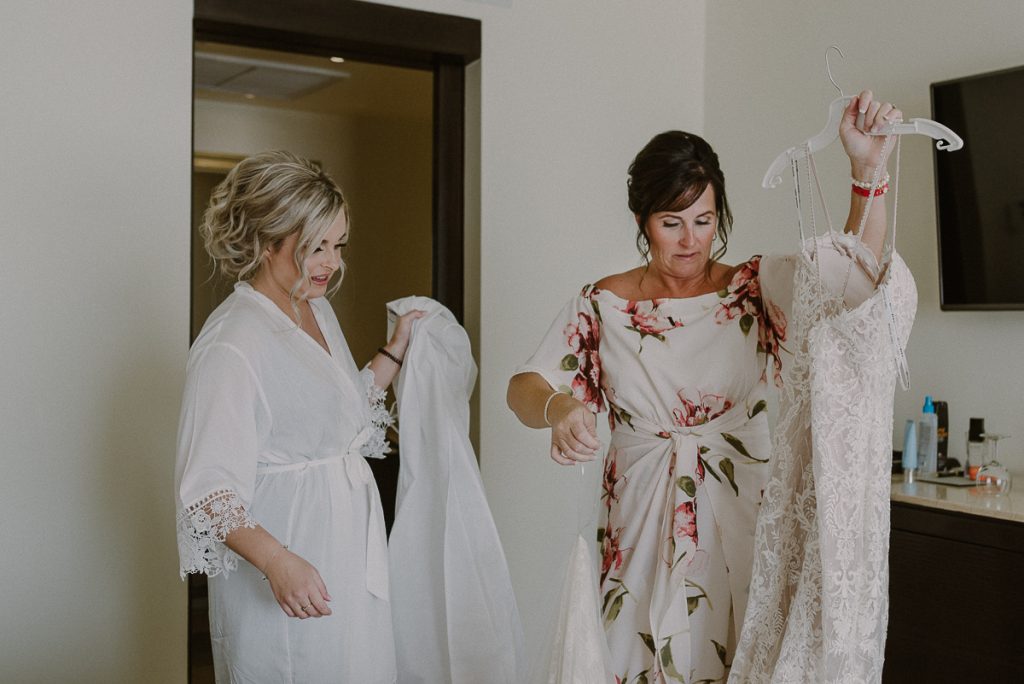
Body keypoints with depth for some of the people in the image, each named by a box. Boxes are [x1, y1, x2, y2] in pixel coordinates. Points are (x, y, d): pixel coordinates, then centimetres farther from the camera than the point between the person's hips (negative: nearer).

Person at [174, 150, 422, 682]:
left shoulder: (317, 309, 7)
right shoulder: (233, 343, -21)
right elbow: (208, 489, -23)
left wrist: (396, 349, 15)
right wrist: (277, 561, -34)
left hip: (350, 542, 9)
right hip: (288, 567, -8)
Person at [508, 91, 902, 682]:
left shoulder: (758, 287, 0)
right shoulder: (601, 305, 1)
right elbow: (524, 387, -4)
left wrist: (868, 169, -29)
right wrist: (557, 407, -28)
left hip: (741, 520, 0)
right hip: (641, 525, 0)